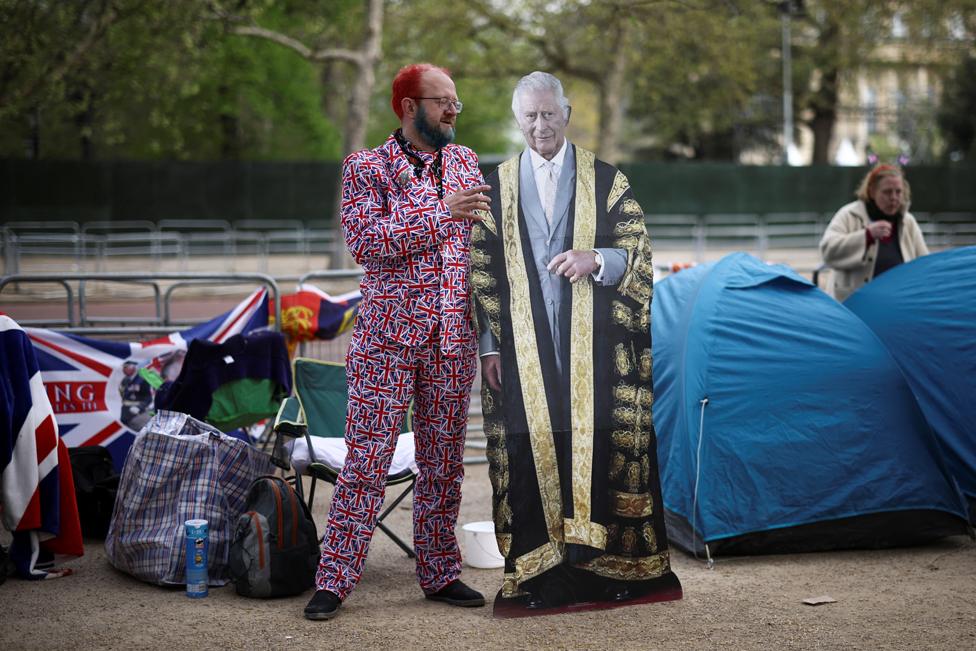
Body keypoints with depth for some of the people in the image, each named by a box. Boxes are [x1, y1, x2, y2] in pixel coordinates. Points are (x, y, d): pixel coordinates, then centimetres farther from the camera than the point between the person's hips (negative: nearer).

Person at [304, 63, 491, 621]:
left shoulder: (465, 162, 14)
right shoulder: (368, 167, -1)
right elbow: (364, 240, -15)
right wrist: (442, 215, -19)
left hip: (454, 335, 5)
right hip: (388, 334, -4)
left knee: (444, 461, 9)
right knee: (367, 459, -5)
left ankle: (440, 574, 19)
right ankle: (335, 580, 1)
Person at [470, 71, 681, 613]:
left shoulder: (606, 181, 7)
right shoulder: (497, 187, 11)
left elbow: (639, 253, 6)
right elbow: (483, 272, 10)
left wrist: (597, 258, -15)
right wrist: (489, 344, 3)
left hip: (594, 343, -1)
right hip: (525, 347, 1)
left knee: (603, 443, -4)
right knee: (531, 448, -2)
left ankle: (611, 566, 6)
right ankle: (539, 570, 5)